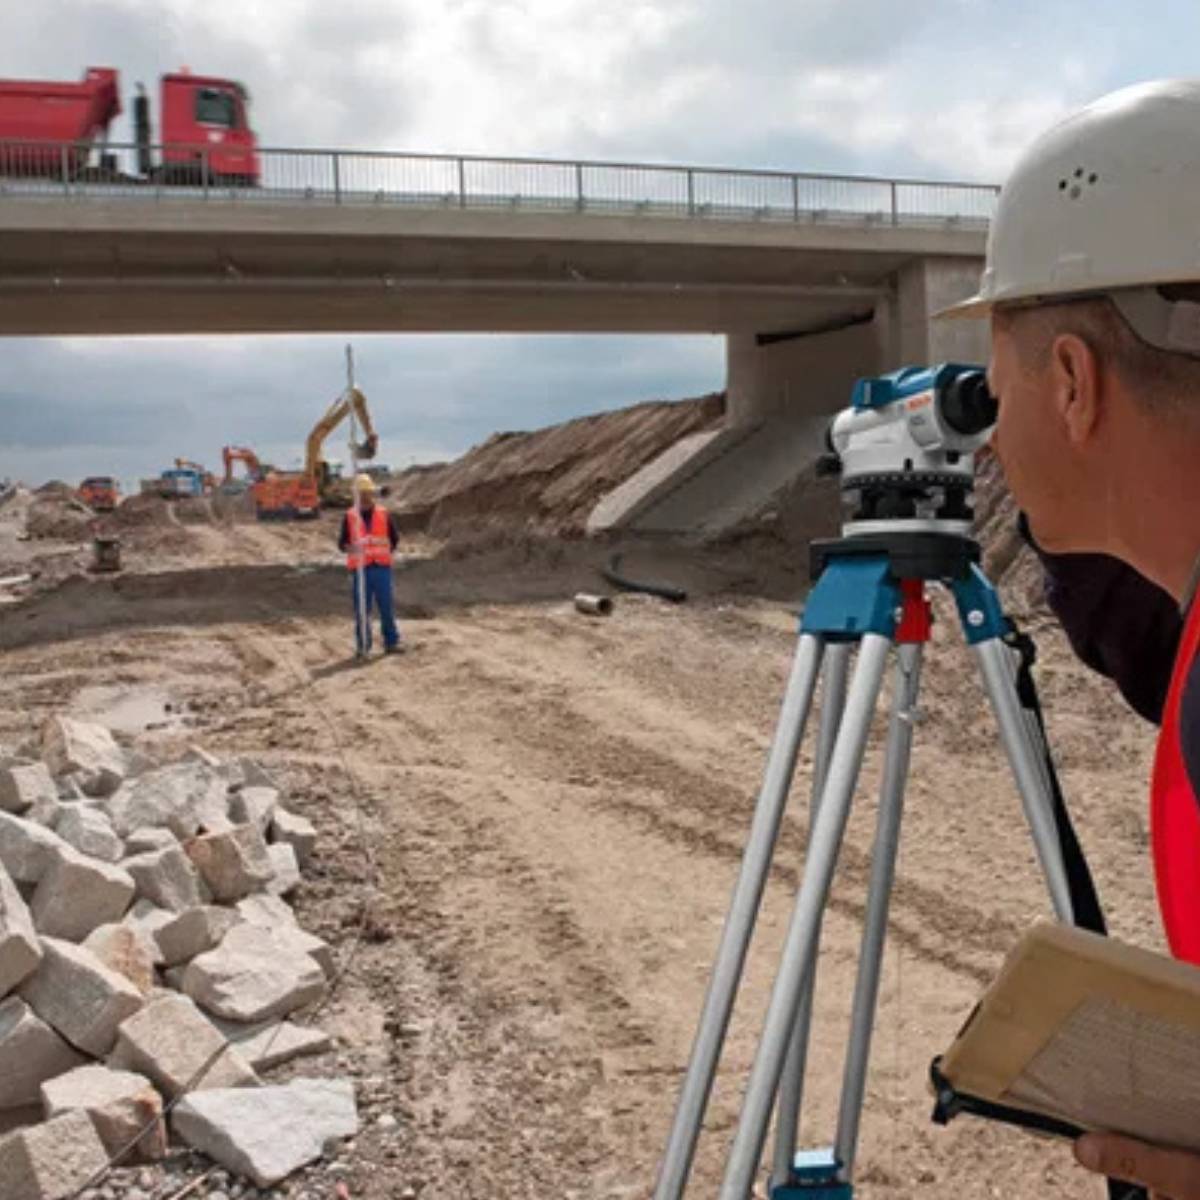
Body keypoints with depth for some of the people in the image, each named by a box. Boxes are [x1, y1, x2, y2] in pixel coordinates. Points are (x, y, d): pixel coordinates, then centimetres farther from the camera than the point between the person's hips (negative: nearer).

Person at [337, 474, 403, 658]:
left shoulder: (384, 514, 7)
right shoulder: (350, 516, 4)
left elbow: (394, 538, 16)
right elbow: (342, 542, 3)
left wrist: (388, 551, 1)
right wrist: (350, 548, -17)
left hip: (382, 567, 1)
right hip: (360, 568, -1)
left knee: (386, 606, 3)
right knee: (361, 609, 1)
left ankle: (391, 641, 12)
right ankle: (362, 646, 8)